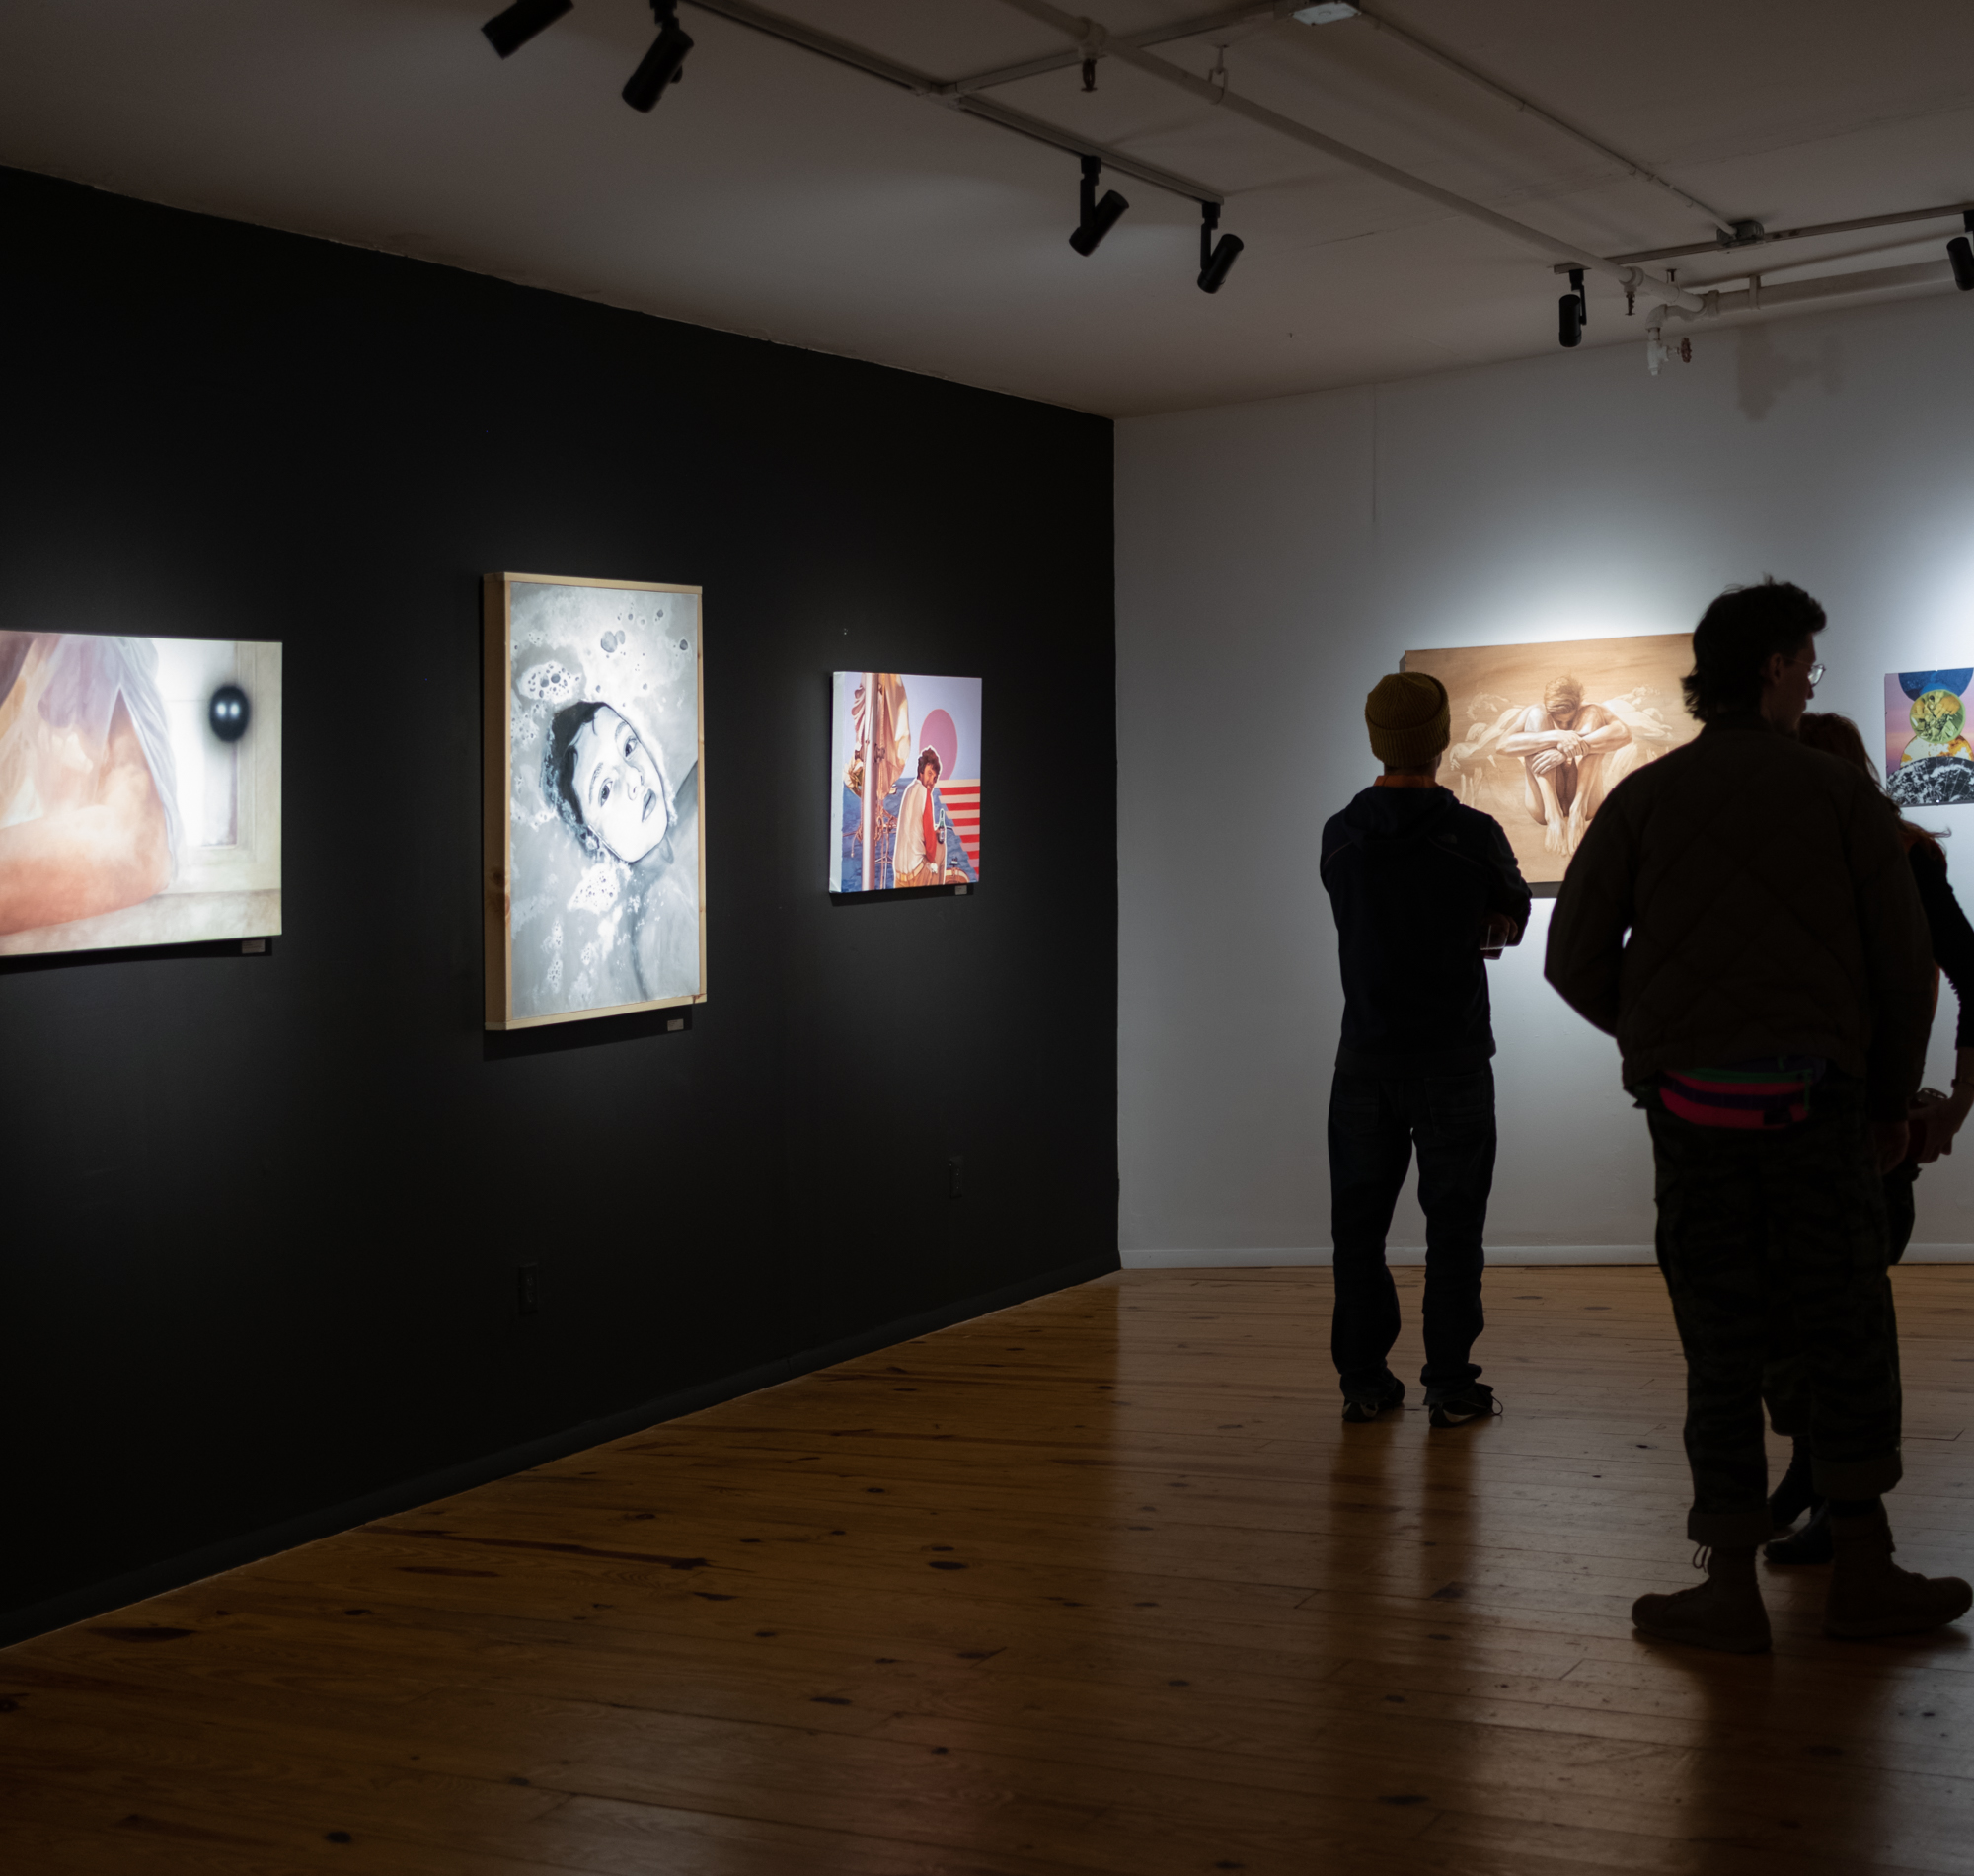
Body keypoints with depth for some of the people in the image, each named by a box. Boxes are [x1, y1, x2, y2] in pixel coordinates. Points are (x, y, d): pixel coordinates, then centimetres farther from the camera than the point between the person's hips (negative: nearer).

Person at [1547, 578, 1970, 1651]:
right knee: (1850, 1338, 10)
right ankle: (1863, 1575, 14)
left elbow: (1575, 960, 3)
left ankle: (1732, 1590, 5)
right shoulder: (1841, 795, 3)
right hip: (1816, 1101, -1)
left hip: (1693, 1108, 1)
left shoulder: (1644, 798, 5)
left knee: (1722, 1341, 5)